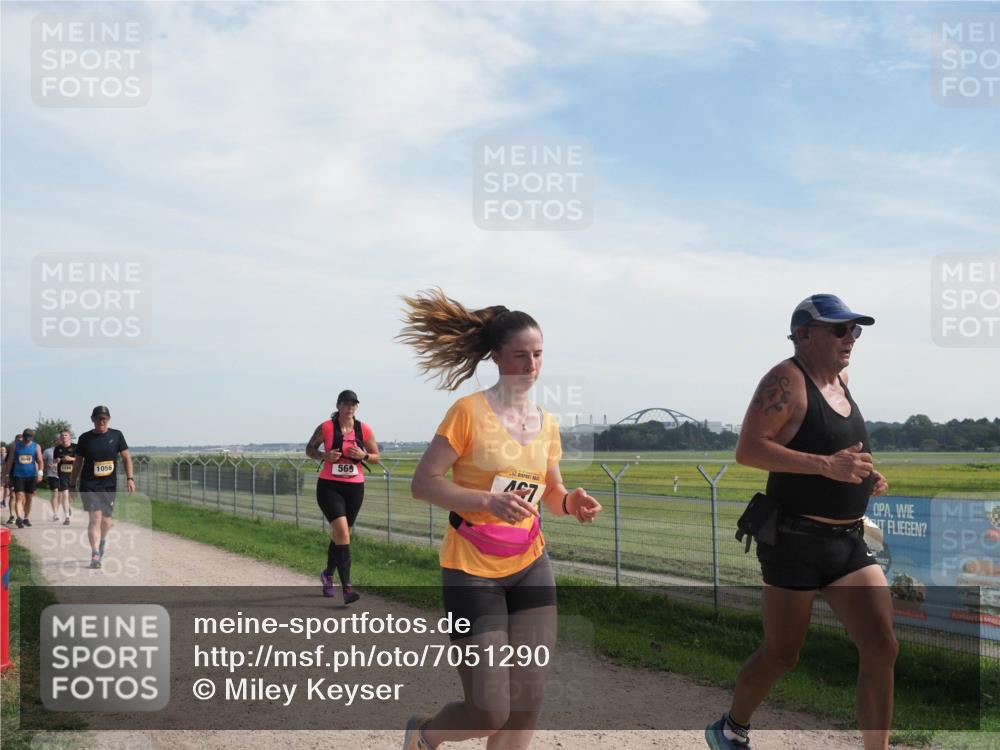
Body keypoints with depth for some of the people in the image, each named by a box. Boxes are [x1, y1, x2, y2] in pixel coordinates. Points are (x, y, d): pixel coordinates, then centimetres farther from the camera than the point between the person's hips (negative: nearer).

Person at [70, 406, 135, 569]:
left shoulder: (116, 435, 3)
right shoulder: (85, 438, 0)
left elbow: (126, 457, 5)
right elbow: (78, 462, 8)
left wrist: (130, 478, -5)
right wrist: (72, 485, 9)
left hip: (110, 485, 2)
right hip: (89, 485, -2)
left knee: (106, 520, 9)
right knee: (95, 517, -15)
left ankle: (101, 544, 39)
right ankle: (95, 556, -17)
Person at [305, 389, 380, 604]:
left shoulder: (364, 430, 1)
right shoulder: (326, 428, -6)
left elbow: (376, 456, 9)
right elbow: (309, 450, 6)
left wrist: (364, 455, -12)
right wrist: (324, 455, -14)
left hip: (355, 487, 4)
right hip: (329, 486, -4)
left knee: (340, 534, 16)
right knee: (342, 532, -19)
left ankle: (328, 574, 42)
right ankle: (347, 587, -21)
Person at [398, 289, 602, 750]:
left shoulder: (547, 424, 5)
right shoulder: (469, 411, -13)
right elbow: (422, 483, -14)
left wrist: (572, 503, -7)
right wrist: (490, 501, -27)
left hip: (530, 568, 6)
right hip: (472, 572, -5)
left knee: (527, 704, 1)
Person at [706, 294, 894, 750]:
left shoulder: (840, 379, 13)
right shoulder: (787, 380, -12)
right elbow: (747, 450, -21)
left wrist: (865, 476, 9)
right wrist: (826, 465, -27)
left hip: (850, 541, 8)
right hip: (796, 541, -7)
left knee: (882, 649, 0)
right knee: (781, 654, 6)